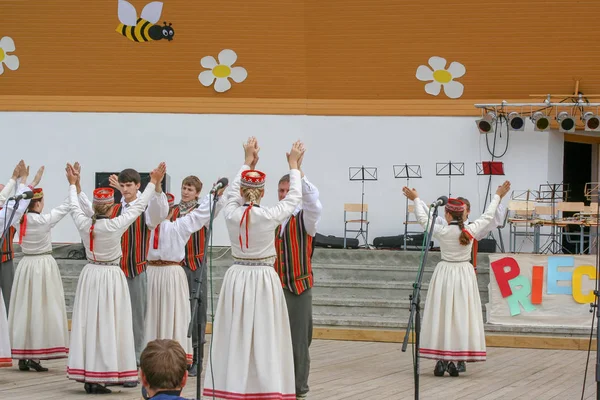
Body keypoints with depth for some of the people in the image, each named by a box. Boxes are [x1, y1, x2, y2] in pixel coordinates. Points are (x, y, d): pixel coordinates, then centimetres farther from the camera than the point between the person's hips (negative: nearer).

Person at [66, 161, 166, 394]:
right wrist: (154, 183, 3)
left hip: (90, 275, 5)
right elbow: (138, 207, -7)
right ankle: (100, 376, -4)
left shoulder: (84, 224, -4)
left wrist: (73, 184, 32)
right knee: (107, 325, -2)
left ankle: (87, 376, 10)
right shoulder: (115, 226, -15)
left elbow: (74, 207, 17)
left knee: (88, 323, 7)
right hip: (111, 277, -5)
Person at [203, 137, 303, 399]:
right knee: (264, 336, -1)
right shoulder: (270, 216, -10)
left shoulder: (231, 214, -4)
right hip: (264, 280, -3)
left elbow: (232, 191, 18)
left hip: (237, 279, 3)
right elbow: (294, 197, 6)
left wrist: (247, 161, 29)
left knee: (235, 335, 6)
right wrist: (293, 166, 19)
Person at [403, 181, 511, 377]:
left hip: (445, 273, -1)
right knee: (461, 316, 4)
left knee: (441, 315, 3)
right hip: (465, 274, 1)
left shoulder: (442, 232, -9)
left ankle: (441, 361, 0)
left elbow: (423, 219, 5)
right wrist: (498, 196, 25)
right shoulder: (471, 231, -5)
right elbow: (488, 216, 11)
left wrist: (416, 199, 20)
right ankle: (453, 361, 2)